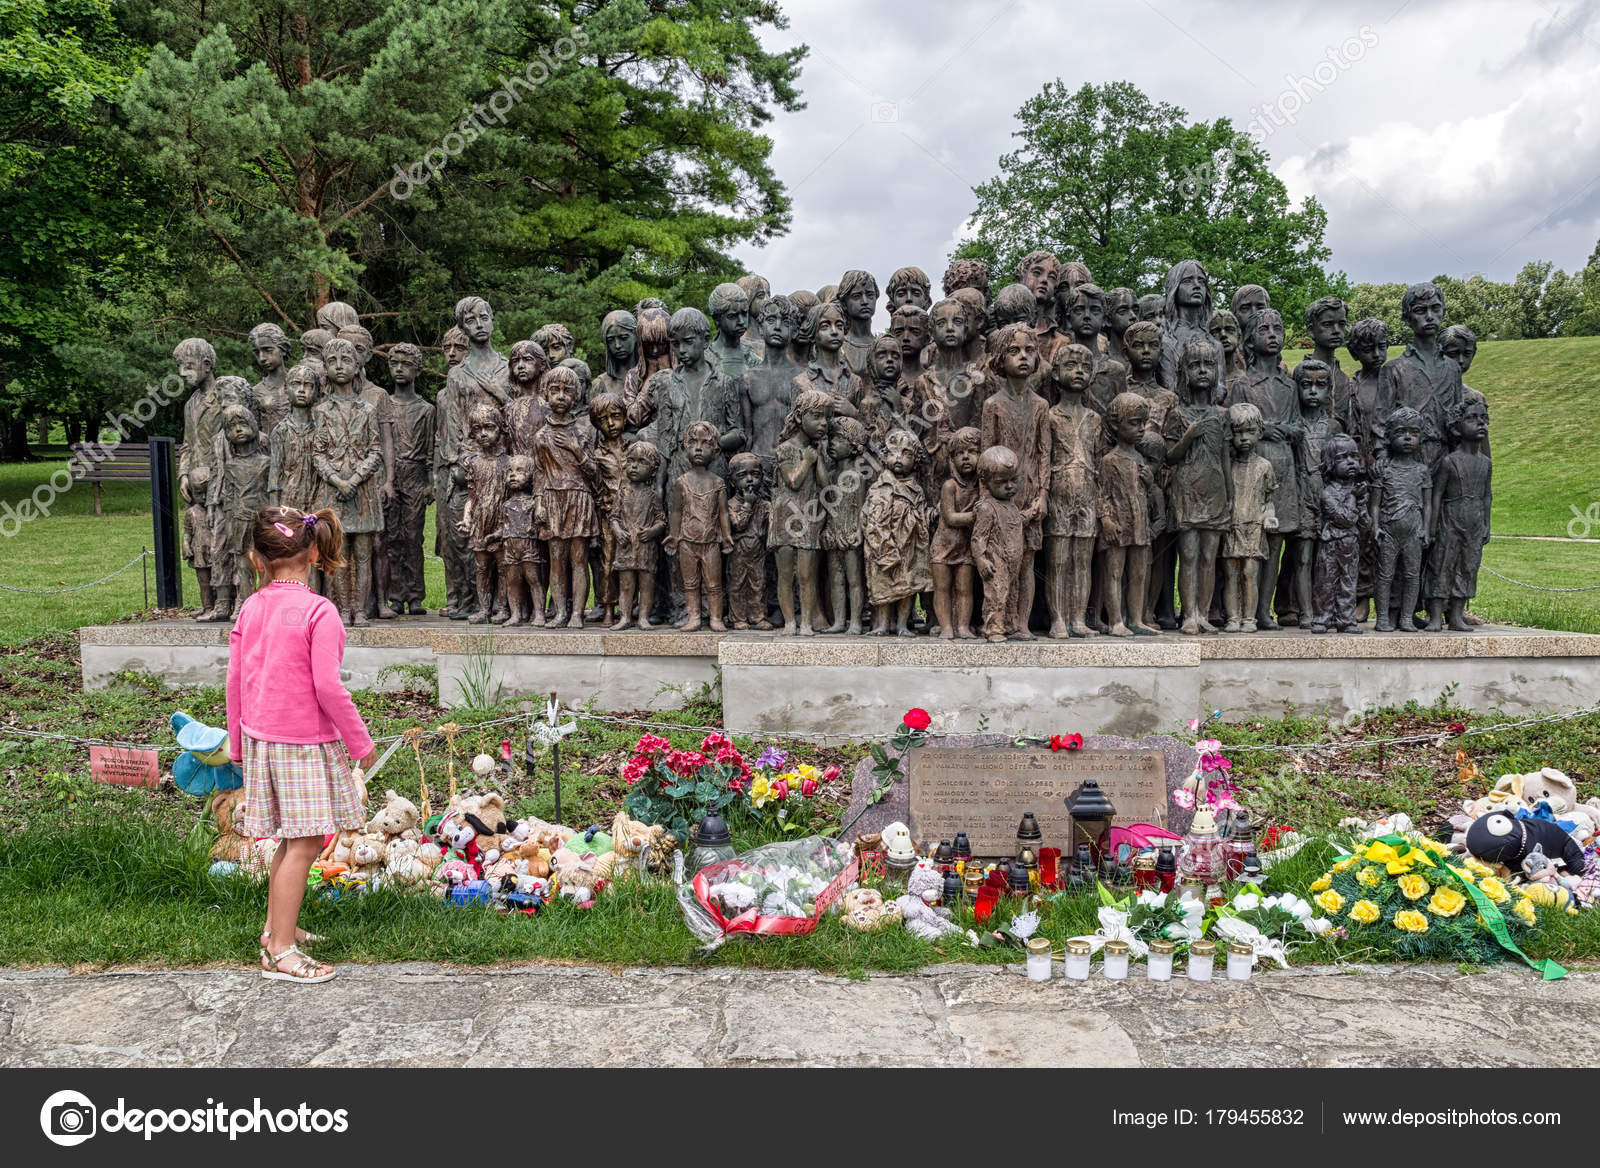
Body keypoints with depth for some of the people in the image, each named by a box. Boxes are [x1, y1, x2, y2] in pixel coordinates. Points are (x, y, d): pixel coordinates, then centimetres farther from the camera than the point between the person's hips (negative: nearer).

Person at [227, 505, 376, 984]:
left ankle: (277, 927, 31)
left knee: (291, 838, 19)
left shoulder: (250, 608, 3)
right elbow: (327, 686, -18)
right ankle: (280, 951, 4)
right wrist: (360, 741, -7)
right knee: (304, 842, 0)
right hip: (304, 740, -7)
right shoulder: (320, 612, -16)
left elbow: (235, 680, 8)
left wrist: (238, 745, 19)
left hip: (260, 737, 7)